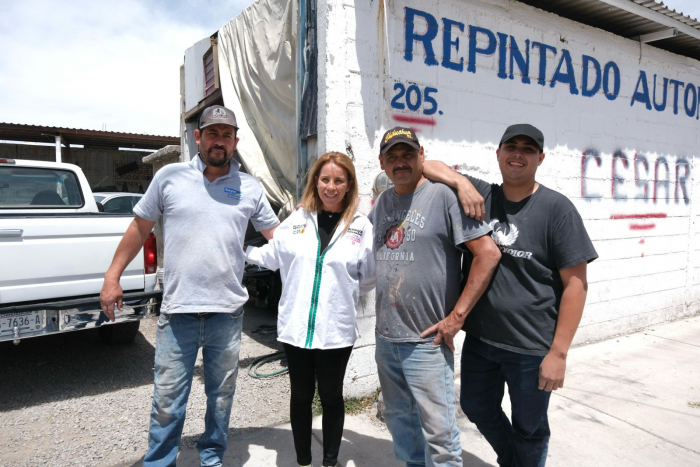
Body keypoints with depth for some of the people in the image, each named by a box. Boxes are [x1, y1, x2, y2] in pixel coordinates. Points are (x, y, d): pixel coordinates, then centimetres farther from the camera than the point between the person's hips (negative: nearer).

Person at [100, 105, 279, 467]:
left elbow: (278, 236, 12)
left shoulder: (249, 188, 5)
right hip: (177, 311, -1)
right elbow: (140, 227, 8)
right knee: (167, 399, 8)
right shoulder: (170, 177, 2)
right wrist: (112, 276, 6)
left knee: (221, 395, 17)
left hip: (228, 311, 2)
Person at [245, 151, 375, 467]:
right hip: (296, 327, 2)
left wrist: (344, 293, 0)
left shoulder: (361, 227, -3)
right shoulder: (297, 219, 2)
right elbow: (270, 256, 12)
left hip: (337, 330, -2)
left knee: (331, 396, 14)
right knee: (301, 395, 16)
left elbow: (369, 277, 5)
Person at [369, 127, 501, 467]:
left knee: (438, 432, 3)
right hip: (385, 337, 7)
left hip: (427, 341, -6)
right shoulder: (382, 202, 9)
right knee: (399, 419, 22)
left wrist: (456, 317, -16)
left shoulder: (444, 195, -11)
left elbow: (488, 253, -15)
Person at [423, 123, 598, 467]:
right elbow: (431, 165, 4)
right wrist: (460, 181, -17)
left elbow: (575, 283, -12)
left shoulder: (556, 208, -11)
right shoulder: (479, 195, 0)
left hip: (531, 348, -4)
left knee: (529, 429, 15)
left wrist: (558, 352, -14)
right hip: (478, 338, 5)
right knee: (477, 409, 24)